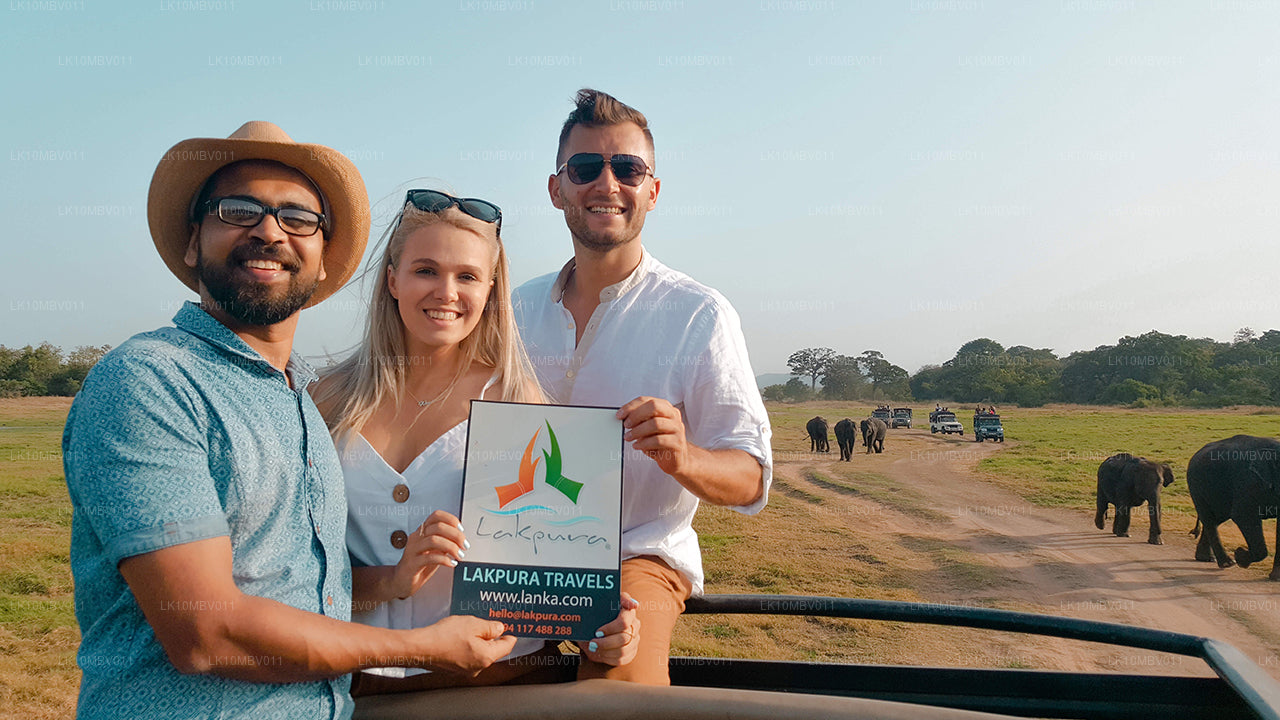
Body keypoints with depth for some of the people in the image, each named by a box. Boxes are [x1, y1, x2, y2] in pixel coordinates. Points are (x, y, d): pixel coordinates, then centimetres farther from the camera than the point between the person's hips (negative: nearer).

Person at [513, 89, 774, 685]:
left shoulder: (700, 315, -5)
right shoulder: (518, 308, 9)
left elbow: (751, 480, -6)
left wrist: (682, 458, -29)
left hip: (640, 554, -4)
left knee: (620, 681, -33)